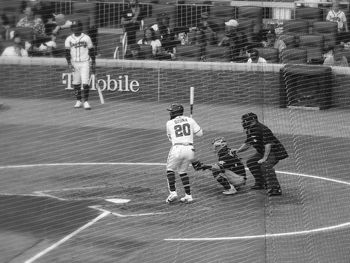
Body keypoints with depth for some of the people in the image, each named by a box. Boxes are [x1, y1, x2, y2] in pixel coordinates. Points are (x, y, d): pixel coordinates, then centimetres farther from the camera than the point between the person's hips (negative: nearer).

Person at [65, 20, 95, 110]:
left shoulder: (86, 38, 1)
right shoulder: (69, 39, 3)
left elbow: (91, 51, 6)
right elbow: (67, 52, 1)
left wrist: (93, 63, 4)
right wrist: (69, 63, -10)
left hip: (85, 63, -2)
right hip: (74, 63, 2)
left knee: (85, 83, -11)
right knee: (76, 83, 6)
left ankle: (86, 102, -7)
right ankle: (78, 101, 18)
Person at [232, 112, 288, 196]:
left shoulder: (263, 129, -24)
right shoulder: (250, 131, 6)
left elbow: (268, 144, -29)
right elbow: (247, 144, 14)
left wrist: (264, 158, -32)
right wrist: (238, 150, -1)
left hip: (274, 151, -11)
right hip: (262, 152, 11)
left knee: (265, 165, -31)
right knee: (251, 162, 13)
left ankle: (275, 188, -37)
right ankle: (260, 183, 22)